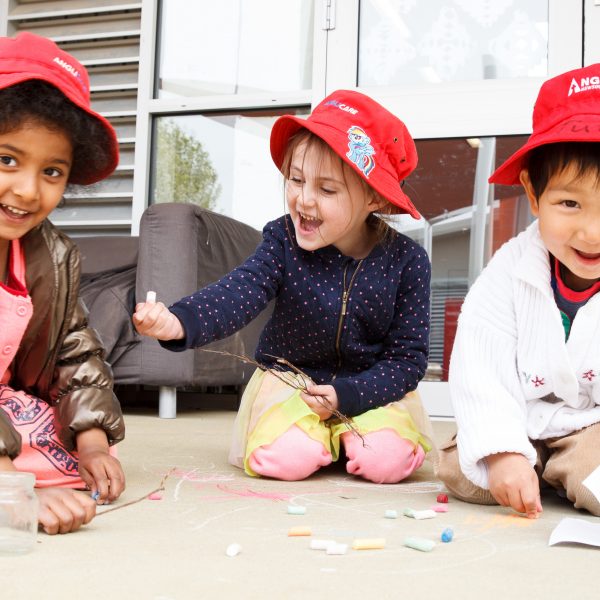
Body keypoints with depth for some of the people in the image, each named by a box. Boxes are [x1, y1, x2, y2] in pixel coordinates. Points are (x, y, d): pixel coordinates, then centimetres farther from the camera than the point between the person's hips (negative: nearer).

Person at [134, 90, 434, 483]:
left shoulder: (406, 262, -14)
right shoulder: (283, 241, -13)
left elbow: (409, 357, -9)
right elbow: (239, 294, -31)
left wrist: (346, 395, -23)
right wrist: (178, 323, -51)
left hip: (372, 387, 0)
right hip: (291, 378, 0)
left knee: (385, 460, -26)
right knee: (285, 458, -26)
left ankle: (345, 432, 10)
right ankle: (320, 434, 11)